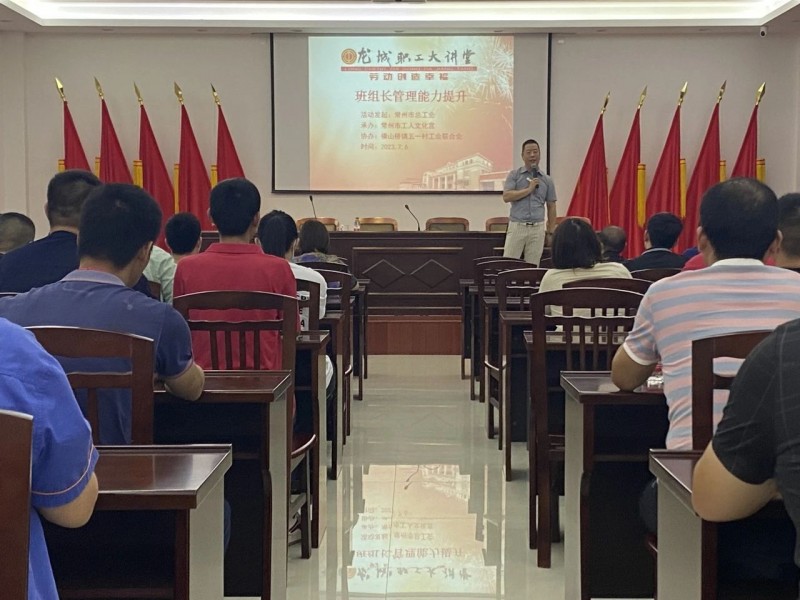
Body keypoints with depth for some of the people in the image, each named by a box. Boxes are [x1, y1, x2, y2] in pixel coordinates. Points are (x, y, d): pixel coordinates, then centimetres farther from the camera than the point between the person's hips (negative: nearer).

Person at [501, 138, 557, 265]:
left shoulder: (547, 180, 10)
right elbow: (506, 196, -10)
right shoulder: (514, 175, 3)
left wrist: (551, 231, 7)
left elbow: (551, 206, 11)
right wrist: (529, 189, -12)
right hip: (517, 226, -2)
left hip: (537, 228, 2)